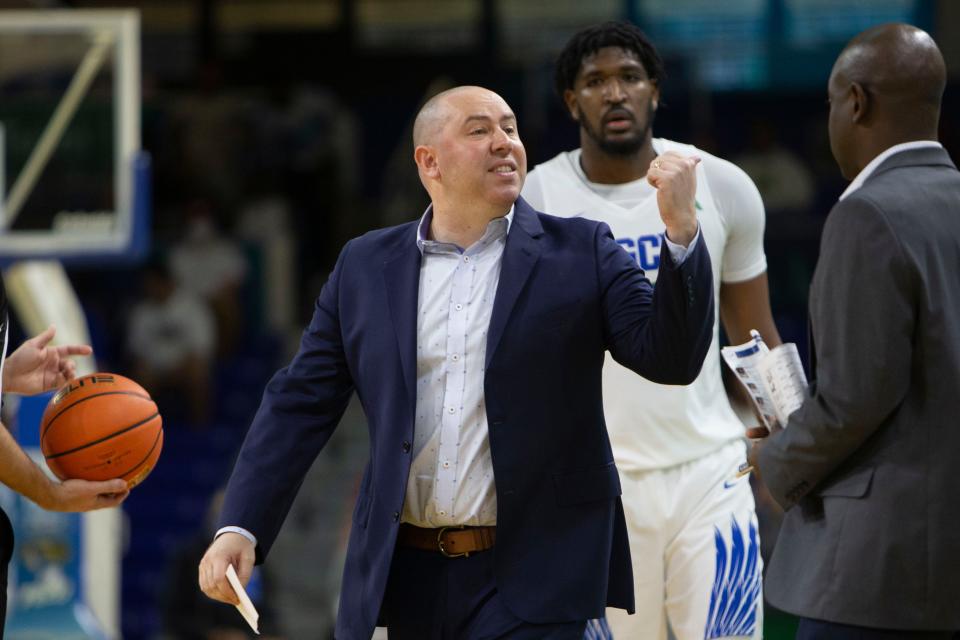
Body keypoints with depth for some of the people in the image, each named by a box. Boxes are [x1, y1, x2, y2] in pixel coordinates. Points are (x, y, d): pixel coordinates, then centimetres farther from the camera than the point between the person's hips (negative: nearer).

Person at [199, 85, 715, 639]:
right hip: (408, 578, 3)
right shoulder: (367, 267, 9)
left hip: (532, 578, -3)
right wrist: (240, 528, -2)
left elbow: (670, 358, -5)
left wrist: (681, 229, -19)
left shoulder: (579, 255, 3)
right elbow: (300, 405, 8)